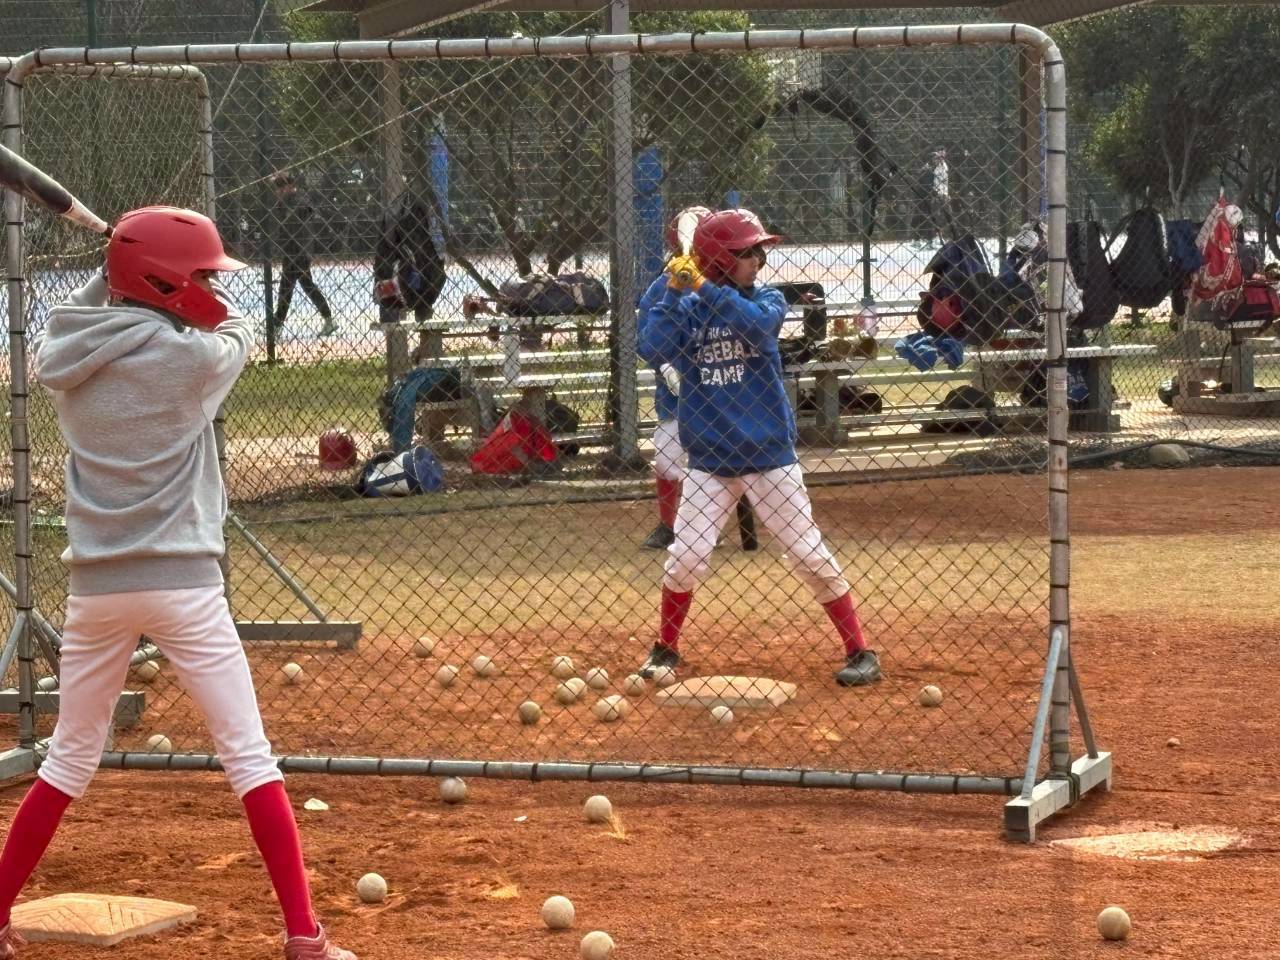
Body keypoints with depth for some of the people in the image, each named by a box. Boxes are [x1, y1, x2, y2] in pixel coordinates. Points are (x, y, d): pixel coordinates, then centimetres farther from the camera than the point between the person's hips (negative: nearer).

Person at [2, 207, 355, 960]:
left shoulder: (63, 360, 2)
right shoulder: (191, 357, -10)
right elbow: (237, 329, 13)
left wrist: (121, 273, 17)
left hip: (96, 584, 5)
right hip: (182, 581, -4)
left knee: (70, 760, 18)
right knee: (250, 757, 1)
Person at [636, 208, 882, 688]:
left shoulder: (767, 299, 0)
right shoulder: (687, 308, 0)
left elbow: (758, 324, -23)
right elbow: (653, 349, -15)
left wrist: (705, 288, -24)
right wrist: (674, 292, -19)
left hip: (770, 454, -1)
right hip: (708, 457, 1)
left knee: (810, 555, -1)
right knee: (686, 557, -3)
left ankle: (860, 651, 7)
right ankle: (666, 649, 19)